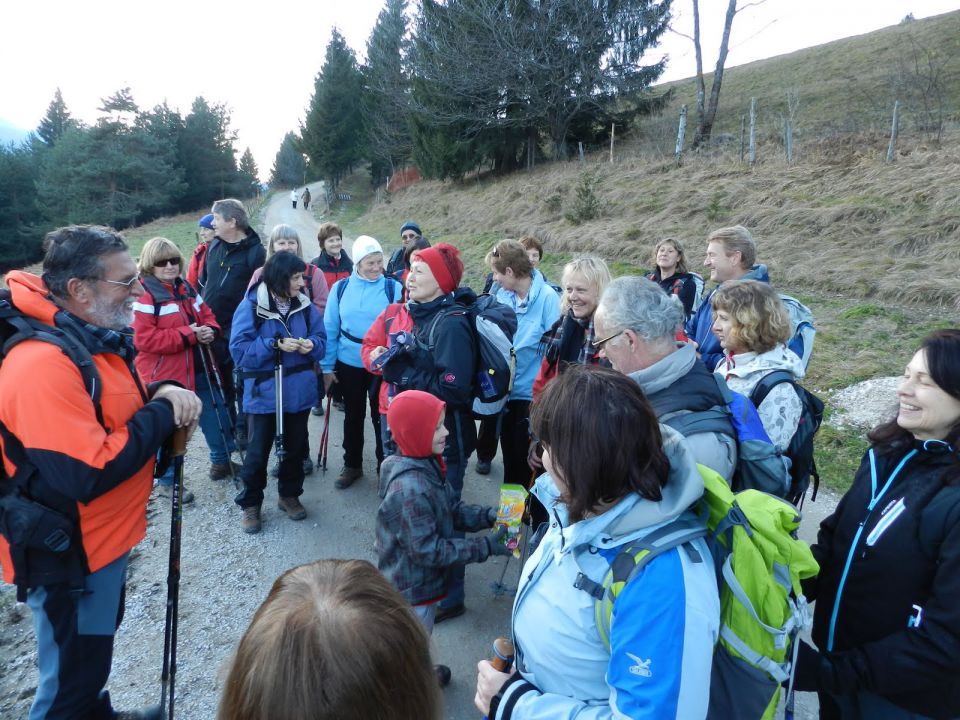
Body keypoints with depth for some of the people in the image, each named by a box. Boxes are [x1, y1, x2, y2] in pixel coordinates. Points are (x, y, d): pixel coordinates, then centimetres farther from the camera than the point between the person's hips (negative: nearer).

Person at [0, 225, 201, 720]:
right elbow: (89, 475, -33)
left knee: (93, 655, 30)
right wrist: (164, 413, -22)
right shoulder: (44, 363, -30)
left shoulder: (93, 335, 2)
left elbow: (119, 408, 13)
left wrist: (164, 392, -10)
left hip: (104, 538, 10)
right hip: (68, 553, -10)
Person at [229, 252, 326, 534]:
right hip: (264, 392, -4)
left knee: (295, 446, 16)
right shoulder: (251, 306, -12)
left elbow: (321, 339, 7)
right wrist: (276, 344, -24)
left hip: (299, 391, 4)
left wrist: (311, 345, -16)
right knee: (258, 452, 6)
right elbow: (239, 349, -15)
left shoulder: (305, 305, 0)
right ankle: (250, 505, 24)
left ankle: (289, 495, 36)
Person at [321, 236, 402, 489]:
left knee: (382, 416, 10)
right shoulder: (341, 288, -4)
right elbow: (330, 329, 1)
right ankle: (352, 465, 34)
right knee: (353, 416, 17)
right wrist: (327, 366, 2)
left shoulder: (393, 288, -9)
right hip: (349, 363, 2)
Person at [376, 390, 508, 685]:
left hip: (424, 581, 9)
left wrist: (488, 515, -13)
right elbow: (429, 550, -30)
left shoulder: (428, 465, -6)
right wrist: (485, 547, -26)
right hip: (412, 590, -9)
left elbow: (453, 508, 4)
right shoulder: (410, 490, -35)